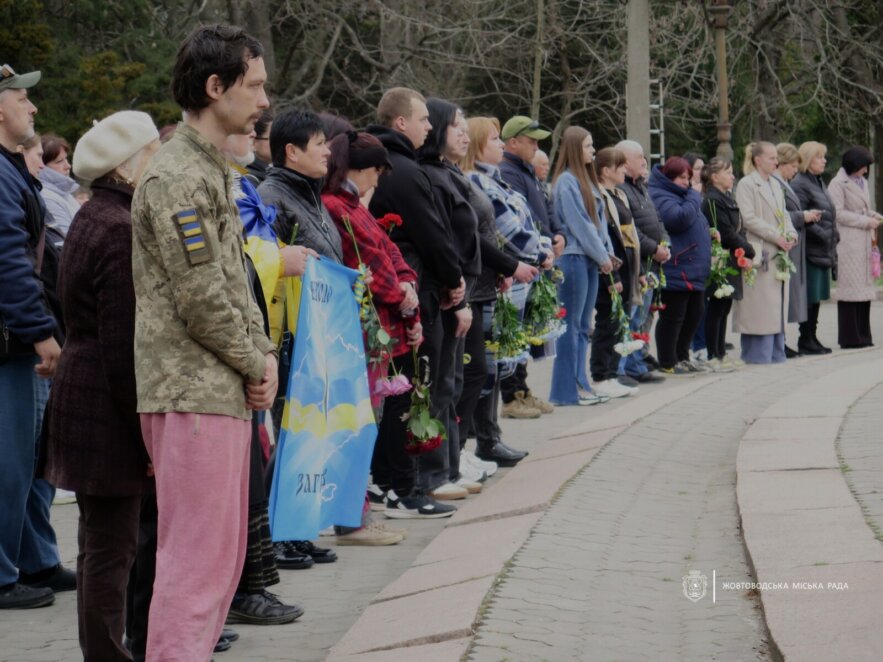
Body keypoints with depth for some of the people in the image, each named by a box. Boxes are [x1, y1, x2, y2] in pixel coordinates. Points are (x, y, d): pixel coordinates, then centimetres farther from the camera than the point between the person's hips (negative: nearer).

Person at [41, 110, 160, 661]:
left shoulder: (91, 218, 14)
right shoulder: (122, 231, -18)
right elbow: (125, 346, -21)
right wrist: (148, 428, -18)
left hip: (80, 391, 11)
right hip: (108, 408, -11)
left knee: (103, 542, 17)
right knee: (111, 546, -4)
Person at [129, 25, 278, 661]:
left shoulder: (211, 170, 18)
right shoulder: (177, 178, -14)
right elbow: (200, 300, -18)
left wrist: (264, 354, 6)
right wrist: (256, 365, -6)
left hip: (224, 391, 10)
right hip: (194, 393, -10)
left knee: (222, 553, 14)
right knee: (197, 557, -9)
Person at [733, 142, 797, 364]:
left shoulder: (775, 185, 17)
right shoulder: (746, 184, -8)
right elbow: (749, 219, -15)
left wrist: (790, 235, 2)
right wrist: (776, 237, -16)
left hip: (779, 254, 8)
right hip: (759, 253, -8)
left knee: (778, 304, 9)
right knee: (760, 306, -8)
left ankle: (776, 353, 15)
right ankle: (759, 354, -4)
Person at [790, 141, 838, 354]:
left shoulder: (819, 183, 18)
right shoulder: (799, 185, -12)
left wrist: (834, 234, 12)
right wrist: (822, 234, -18)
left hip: (824, 250, 9)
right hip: (811, 250, -9)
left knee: (817, 296, 11)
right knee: (810, 296, -5)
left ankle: (811, 337, 17)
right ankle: (806, 340, 1)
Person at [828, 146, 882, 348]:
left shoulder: (862, 183, 20)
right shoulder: (838, 184, -7)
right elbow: (838, 213, -13)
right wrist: (866, 222, -12)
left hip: (864, 244, 8)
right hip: (848, 244, -8)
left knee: (864, 288, 8)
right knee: (851, 289, -7)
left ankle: (862, 335, 12)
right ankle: (850, 338, -3)